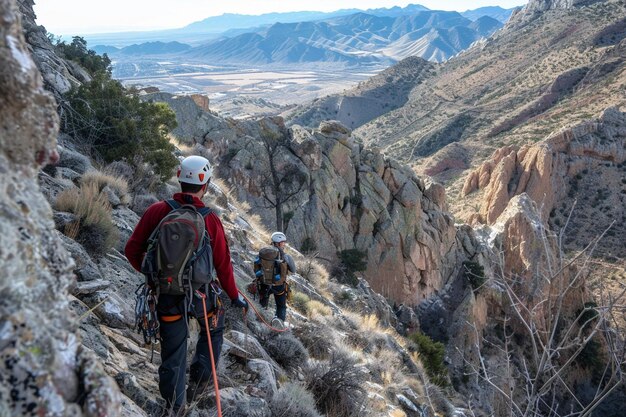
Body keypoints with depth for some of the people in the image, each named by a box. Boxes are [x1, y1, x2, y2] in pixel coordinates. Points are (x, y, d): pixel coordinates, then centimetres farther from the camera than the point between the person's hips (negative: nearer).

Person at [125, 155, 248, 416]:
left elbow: (132, 250, -4)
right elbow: (223, 264, -8)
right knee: (213, 330, 29)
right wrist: (234, 296, 5)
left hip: (166, 293, 2)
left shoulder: (157, 211, -9)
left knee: (172, 350, 15)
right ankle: (198, 381, 24)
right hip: (201, 293, -1)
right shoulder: (210, 219, -14)